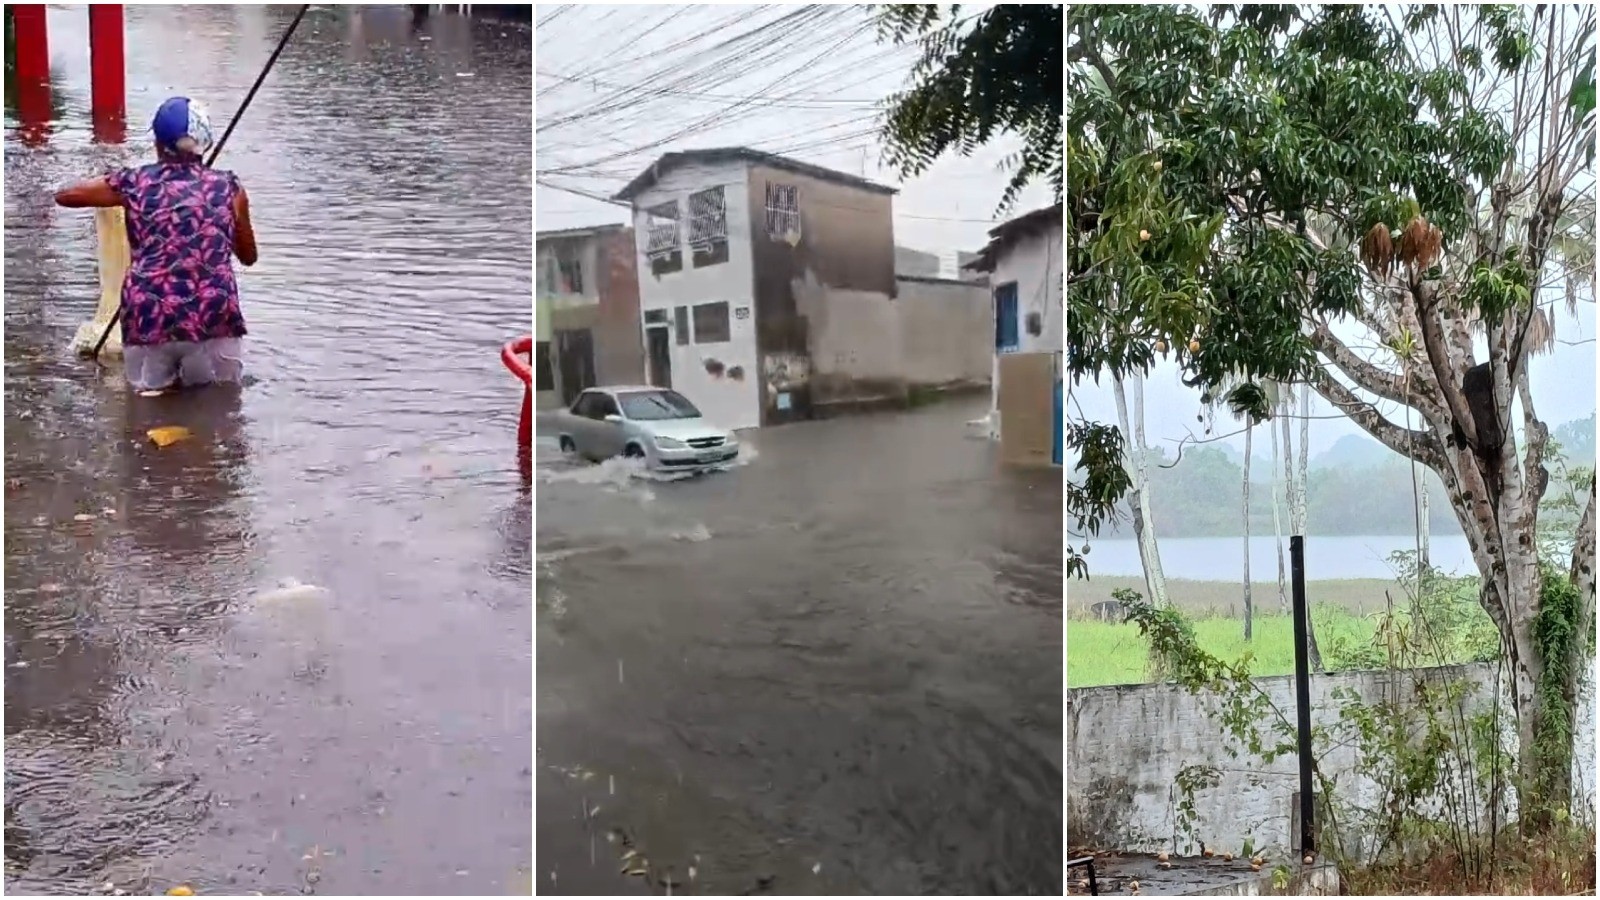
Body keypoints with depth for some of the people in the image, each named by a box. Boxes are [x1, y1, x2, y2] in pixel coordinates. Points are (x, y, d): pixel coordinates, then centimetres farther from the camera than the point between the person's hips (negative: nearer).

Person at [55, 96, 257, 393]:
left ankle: (156, 388, -6)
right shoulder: (229, 187, 9)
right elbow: (249, 256, 22)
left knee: (147, 389, 20)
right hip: (214, 318, 0)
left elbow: (63, 196, 25)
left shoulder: (135, 183, 9)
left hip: (149, 320, 1)